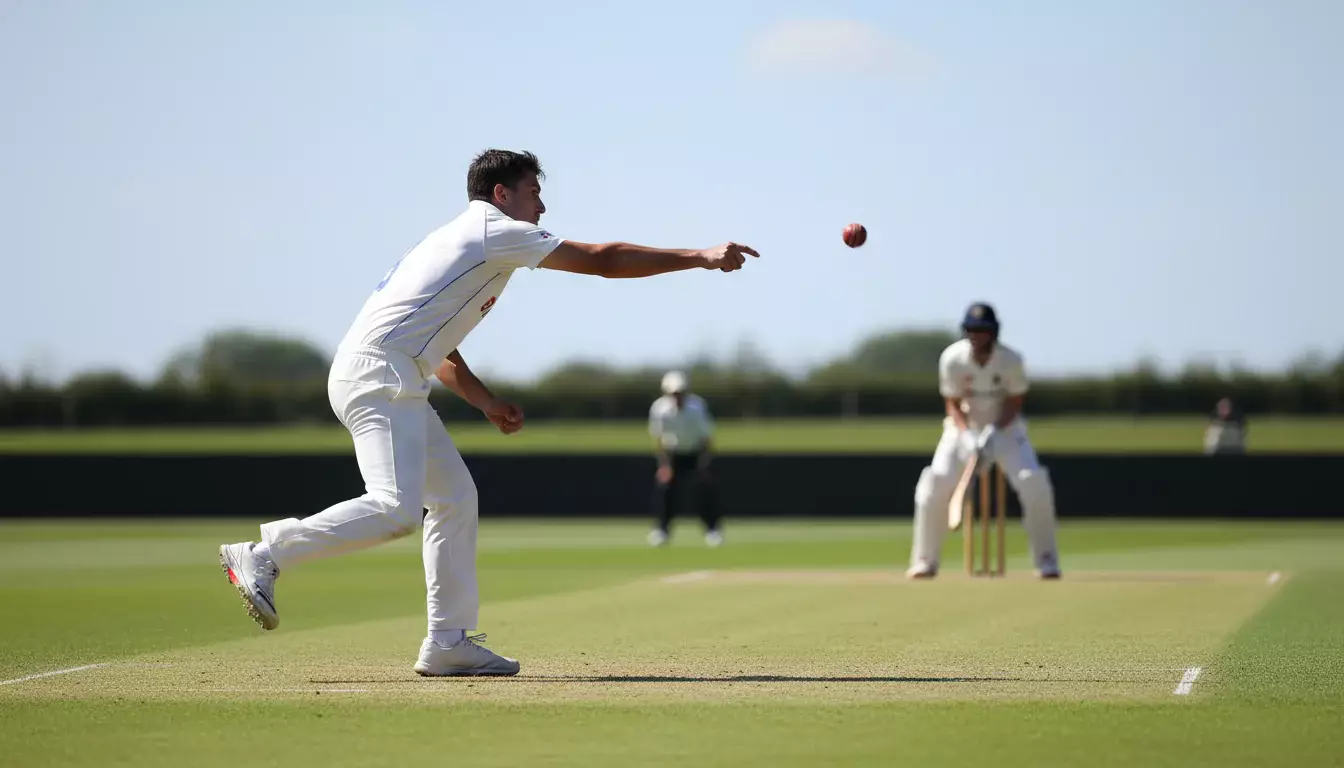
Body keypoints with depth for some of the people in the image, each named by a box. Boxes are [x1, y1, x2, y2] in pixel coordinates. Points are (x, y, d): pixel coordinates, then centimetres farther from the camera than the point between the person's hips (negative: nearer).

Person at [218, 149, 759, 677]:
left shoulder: (456, 241, 27)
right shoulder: (494, 230, -2)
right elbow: (602, 260, -4)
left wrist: (486, 402, 23)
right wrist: (699, 258, 0)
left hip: (397, 389, 11)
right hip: (377, 375, -11)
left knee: (454, 497, 11)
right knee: (396, 508, -22)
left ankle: (448, 642, 10)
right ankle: (263, 556, -17)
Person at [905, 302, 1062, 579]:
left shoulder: (1010, 359, -18)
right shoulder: (952, 358, -16)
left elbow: (1015, 401, -9)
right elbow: (952, 403, -9)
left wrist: (994, 431, -25)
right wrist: (966, 436, -26)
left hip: (1004, 427, -1)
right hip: (964, 426, 1)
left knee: (1034, 483, -22)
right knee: (934, 485, -19)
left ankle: (1046, 561, -7)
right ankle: (925, 561, -4)